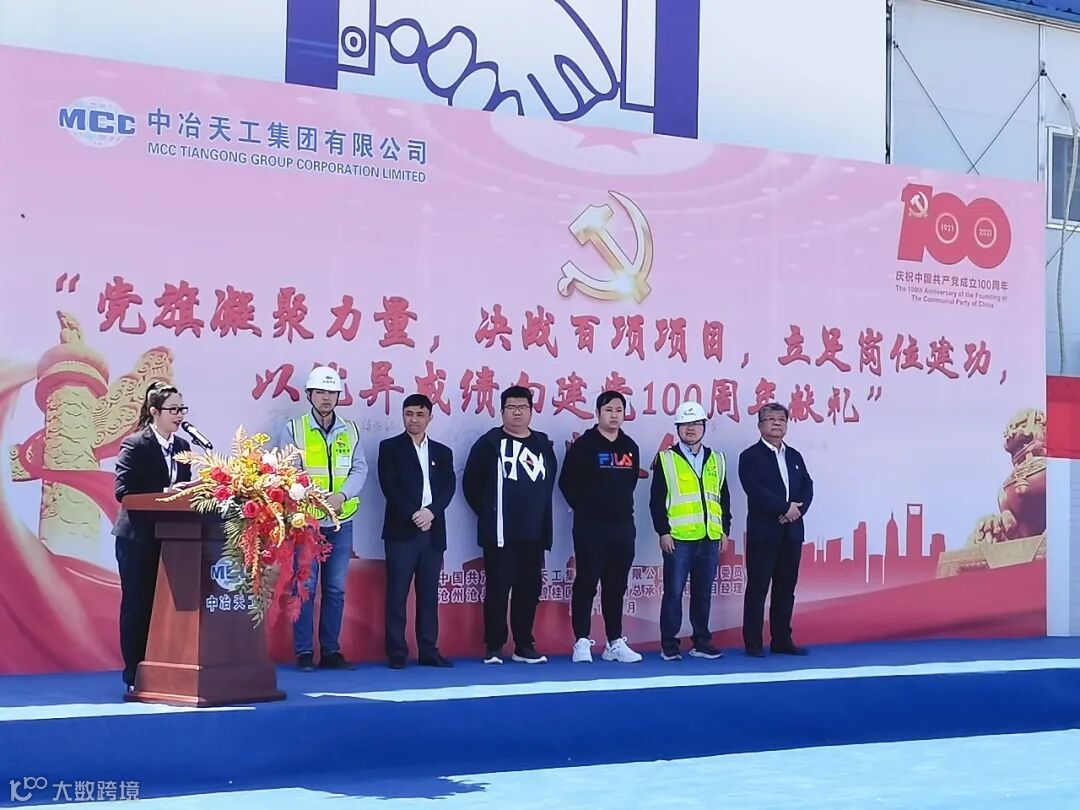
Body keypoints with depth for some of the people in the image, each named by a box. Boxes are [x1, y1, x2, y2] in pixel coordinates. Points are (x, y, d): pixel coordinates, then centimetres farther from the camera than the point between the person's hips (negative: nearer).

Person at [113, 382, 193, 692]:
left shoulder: (182, 446, 11)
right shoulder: (134, 445, -8)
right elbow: (124, 491, -15)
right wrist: (165, 494, -22)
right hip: (138, 537, -5)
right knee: (137, 604, 0)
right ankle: (135, 675, 7)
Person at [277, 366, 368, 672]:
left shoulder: (350, 430, 11)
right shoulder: (293, 430, 1)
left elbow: (360, 469, 6)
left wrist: (342, 494, -12)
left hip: (341, 520, 4)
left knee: (336, 588, 7)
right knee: (305, 587, -3)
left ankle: (331, 650, 14)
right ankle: (304, 652, 2)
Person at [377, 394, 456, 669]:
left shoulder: (442, 452, 16)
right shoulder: (390, 448, 6)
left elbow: (448, 488, 4)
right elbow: (390, 487, -5)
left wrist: (431, 512, -13)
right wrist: (413, 515, -14)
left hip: (433, 532, 3)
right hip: (401, 531, -3)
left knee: (429, 595, 5)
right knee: (397, 594, -4)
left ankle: (429, 651, 8)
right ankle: (396, 654, -3)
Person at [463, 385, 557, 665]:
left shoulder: (543, 445, 11)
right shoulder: (490, 443, -2)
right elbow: (471, 483, 2)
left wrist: (538, 513, 14)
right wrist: (488, 513, 5)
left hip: (534, 533, 4)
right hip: (500, 532, -4)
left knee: (529, 588, 7)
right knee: (498, 588, -4)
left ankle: (524, 645, 16)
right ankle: (493, 647, 3)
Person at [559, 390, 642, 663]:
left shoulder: (630, 447, 10)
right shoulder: (584, 445, -6)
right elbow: (567, 482, -5)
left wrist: (622, 506, 13)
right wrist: (585, 509, 1)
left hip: (623, 526, 5)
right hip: (591, 527, -5)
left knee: (616, 586, 9)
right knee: (587, 583, -4)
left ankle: (615, 643, 15)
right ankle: (582, 642, 0)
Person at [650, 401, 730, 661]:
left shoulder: (717, 460, 13)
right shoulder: (666, 460, 1)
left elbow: (724, 498, 17)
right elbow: (657, 500, -2)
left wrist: (725, 529, 11)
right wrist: (663, 532, -9)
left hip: (710, 538, 4)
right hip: (678, 539, -4)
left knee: (703, 593, 9)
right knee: (673, 592, -2)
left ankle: (702, 643, 17)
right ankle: (669, 646, 4)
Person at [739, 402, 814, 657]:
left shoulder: (795, 457, 16)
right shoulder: (750, 457, -1)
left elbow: (807, 489, 8)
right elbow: (755, 490, -14)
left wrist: (796, 510, -11)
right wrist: (786, 507, -16)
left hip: (791, 532, 5)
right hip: (763, 532, -5)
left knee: (786, 588, 8)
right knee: (758, 588, -3)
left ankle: (782, 640, 14)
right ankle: (753, 643, 1)